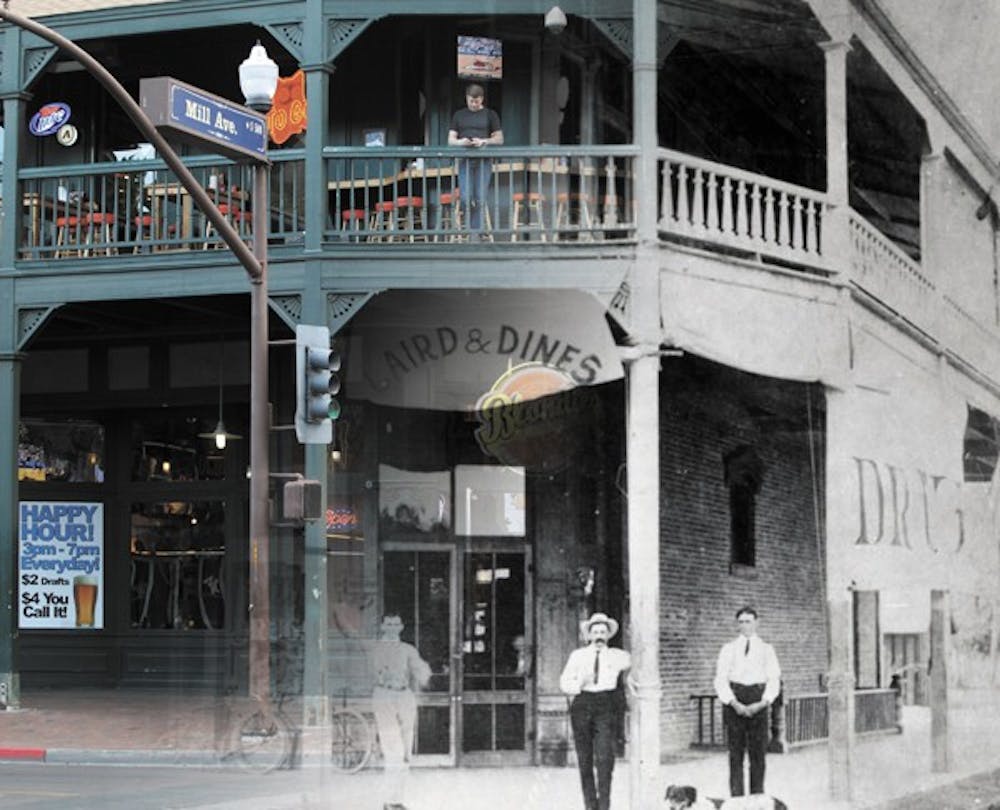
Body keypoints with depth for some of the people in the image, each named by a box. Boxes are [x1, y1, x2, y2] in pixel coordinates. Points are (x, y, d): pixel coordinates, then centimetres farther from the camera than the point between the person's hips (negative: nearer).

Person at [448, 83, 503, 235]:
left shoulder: (490, 115, 8)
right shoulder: (459, 115, 13)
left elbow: (499, 139, 5)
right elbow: (450, 140, 10)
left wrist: (484, 141, -14)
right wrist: (460, 142, -13)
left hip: (483, 161, -1)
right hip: (465, 161, 1)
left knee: (480, 198, -6)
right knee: (466, 197, -10)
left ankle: (476, 230, 1)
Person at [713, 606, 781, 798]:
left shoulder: (766, 649, 11)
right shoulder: (728, 649, 9)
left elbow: (774, 680, 6)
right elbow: (721, 679, 3)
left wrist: (763, 703, -10)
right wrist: (734, 703, -11)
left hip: (758, 704, 1)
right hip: (733, 703, -1)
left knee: (758, 752, -1)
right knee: (735, 752, -3)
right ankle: (736, 796, -2)